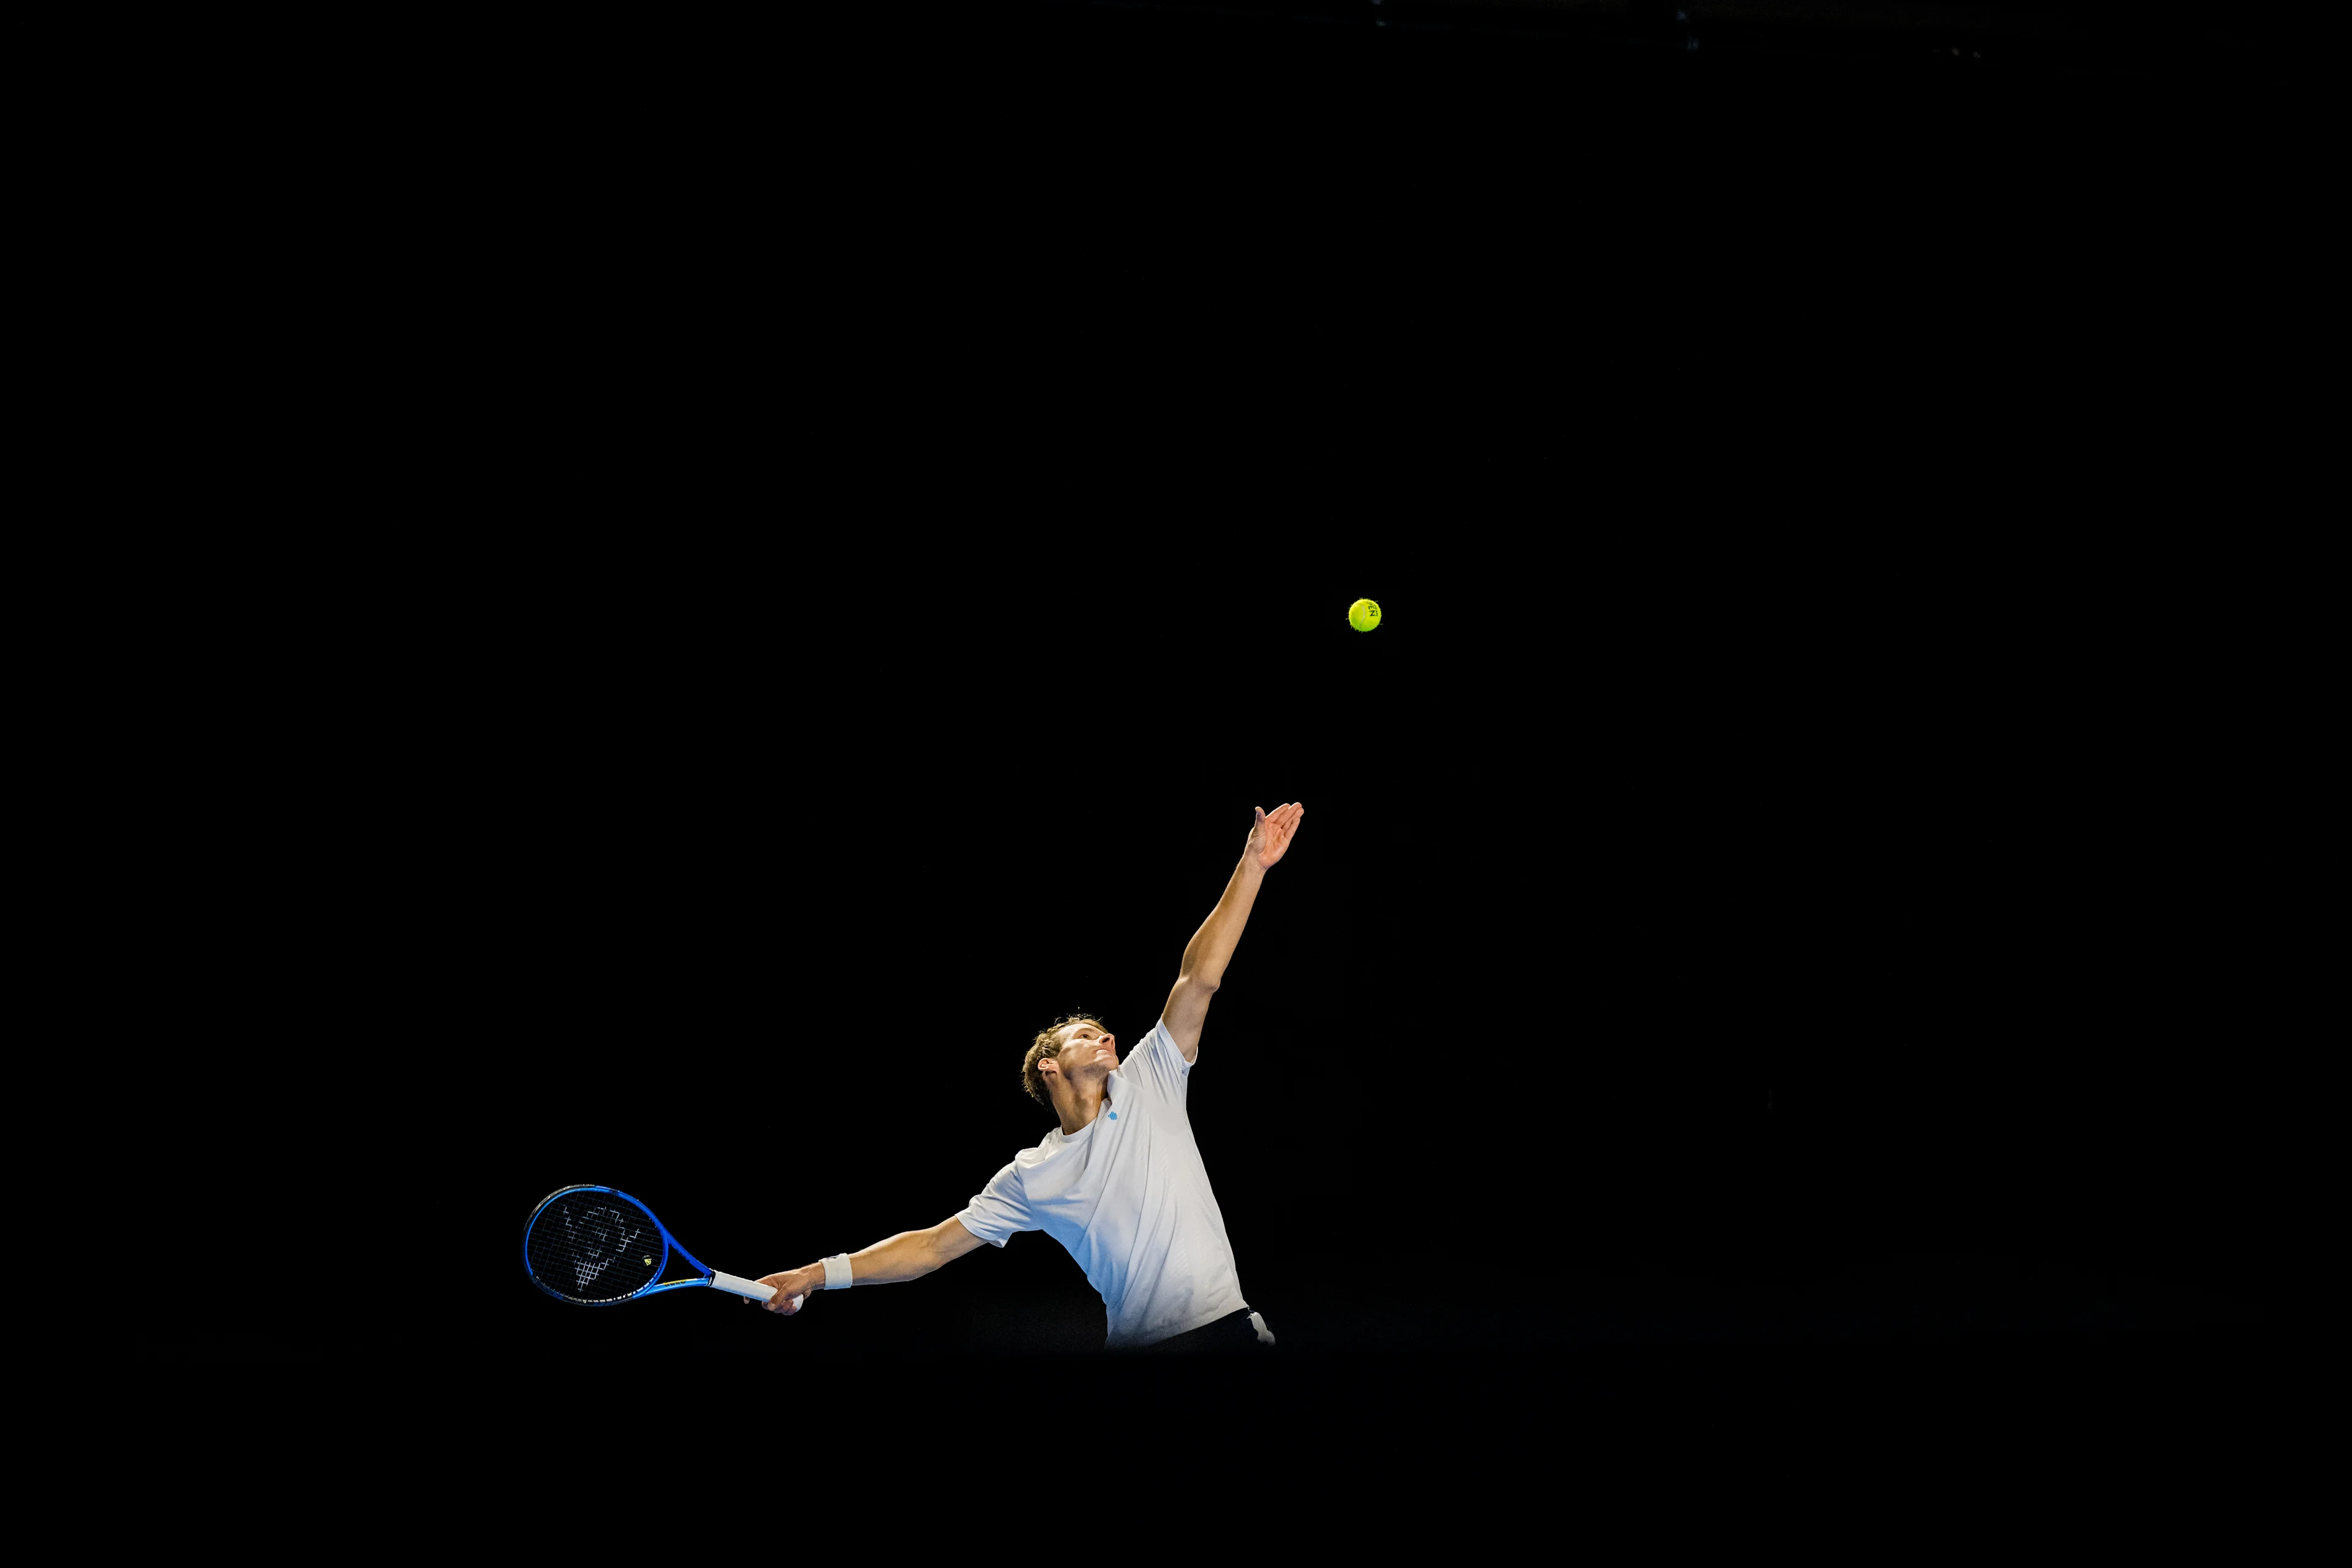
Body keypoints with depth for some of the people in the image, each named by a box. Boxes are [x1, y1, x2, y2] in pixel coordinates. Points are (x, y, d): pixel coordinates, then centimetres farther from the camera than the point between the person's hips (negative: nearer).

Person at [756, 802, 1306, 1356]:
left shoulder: (1146, 1086, 6)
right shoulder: (1029, 1177, 8)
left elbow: (1198, 981, 0)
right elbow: (935, 1246, 11)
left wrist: (1252, 865, -4)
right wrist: (821, 1274, 4)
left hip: (1226, 1330, 0)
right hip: (1139, 1346, 1)